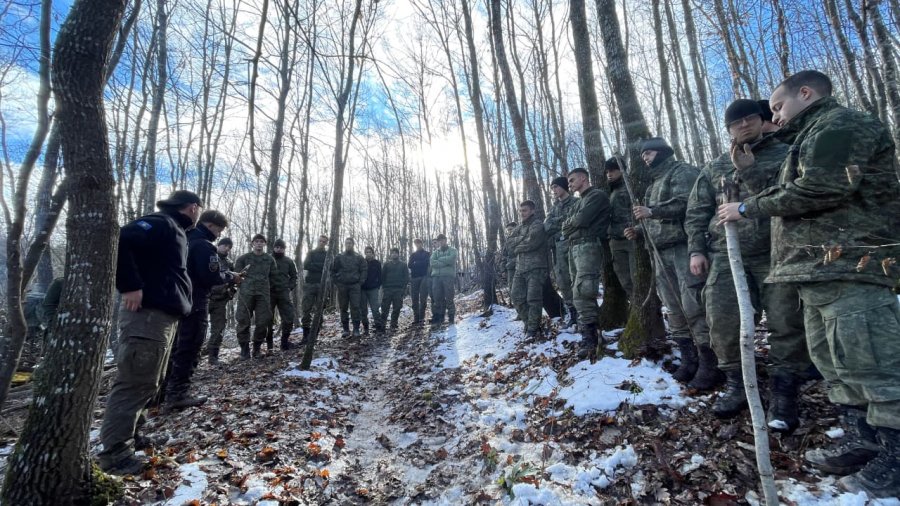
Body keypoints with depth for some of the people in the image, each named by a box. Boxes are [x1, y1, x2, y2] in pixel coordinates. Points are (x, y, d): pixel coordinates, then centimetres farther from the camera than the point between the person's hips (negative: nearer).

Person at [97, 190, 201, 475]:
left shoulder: (174, 230, 21)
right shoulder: (159, 223, -10)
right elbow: (118, 240, -24)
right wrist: (131, 286, -23)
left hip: (163, 314, 10)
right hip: (148, 314, -10)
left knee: (148, 382, 18)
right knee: (134, 382, -7)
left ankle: (129, 434, 29)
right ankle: (114, 452, 0)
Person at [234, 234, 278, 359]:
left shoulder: (270, 259, 12)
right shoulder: (243, 258, 7)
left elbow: (273, 277, 14)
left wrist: (265, 287, 9)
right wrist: (244, 286, 5)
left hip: (263, 294, 1)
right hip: (246, 294, -1)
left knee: (263, 322, -1)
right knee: (243, 321, -3)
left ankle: (257, 347, 14)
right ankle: (244, 349, 7)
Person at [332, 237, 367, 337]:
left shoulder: (359, 257, 6)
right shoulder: (338, 257, 6)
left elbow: (364, 270, 4)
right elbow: (333, 270, 8)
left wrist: (360, 282, -5)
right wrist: (337, 282, 0)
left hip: (355, 285, -1)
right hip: (342, 286, 1)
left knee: (355, 307, -6)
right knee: (343, 308, 4)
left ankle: (356, 329, -1)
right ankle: (346, 329, 12)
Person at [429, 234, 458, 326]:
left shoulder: (452, 250, 11)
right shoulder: (435, 252, 19)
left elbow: (451, 259, -11)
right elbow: (432, 263, 1)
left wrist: (439, 259, -1)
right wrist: (445, 262, -7)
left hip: (449, 276, -3)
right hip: (436, 277, 3)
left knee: (449, 298, -3)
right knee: (437, 299, 0)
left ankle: (451, 318, 5)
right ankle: (437, 318, 4)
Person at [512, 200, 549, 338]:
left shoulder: (537, 225, -5)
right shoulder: (520, 227, 21)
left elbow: (531, 243, -16)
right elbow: (515, 244, 23)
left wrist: (517, 248, -1)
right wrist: (519, 248, 2)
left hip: (535, 268, -8)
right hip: (520, 268, 8)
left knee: (533, 299, -8)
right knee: (517, 297, 5)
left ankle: (533, 329, -2)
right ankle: (529, 323, 18)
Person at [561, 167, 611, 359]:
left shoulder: (597, 195, -1)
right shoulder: (578, 201, 27)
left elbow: (582, 219, -15)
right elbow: (566, 226, 18)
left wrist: (569, 222, 3)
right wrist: (570, 224, -1)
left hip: (588, 246, -9)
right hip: (574, 248, 9)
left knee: (582, 294, -16)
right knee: (580, 294, 7)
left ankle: (589, 338, -13)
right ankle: (594, 333, 13)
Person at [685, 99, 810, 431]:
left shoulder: (784, 154, 10)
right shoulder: (715, 167, 17)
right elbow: (696, 211, 15)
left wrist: (748, 170, -12)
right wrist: (696, 249, 4)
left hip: (777, 252, -1)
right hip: (727, 255, 2)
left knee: (787, 322, -5)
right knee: (723, 321, -6)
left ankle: (783, 392, 8)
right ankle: (736, 385, 11)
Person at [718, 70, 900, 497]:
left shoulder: (839, 124, -5)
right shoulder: (813, 135, 28)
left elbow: (818, 190, -18)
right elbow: (791, 194, 24)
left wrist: (748, 208, -10)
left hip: (848, 266, -11)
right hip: (821, 269, 11)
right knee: (832, 358, 12)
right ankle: (864, 439, 21)